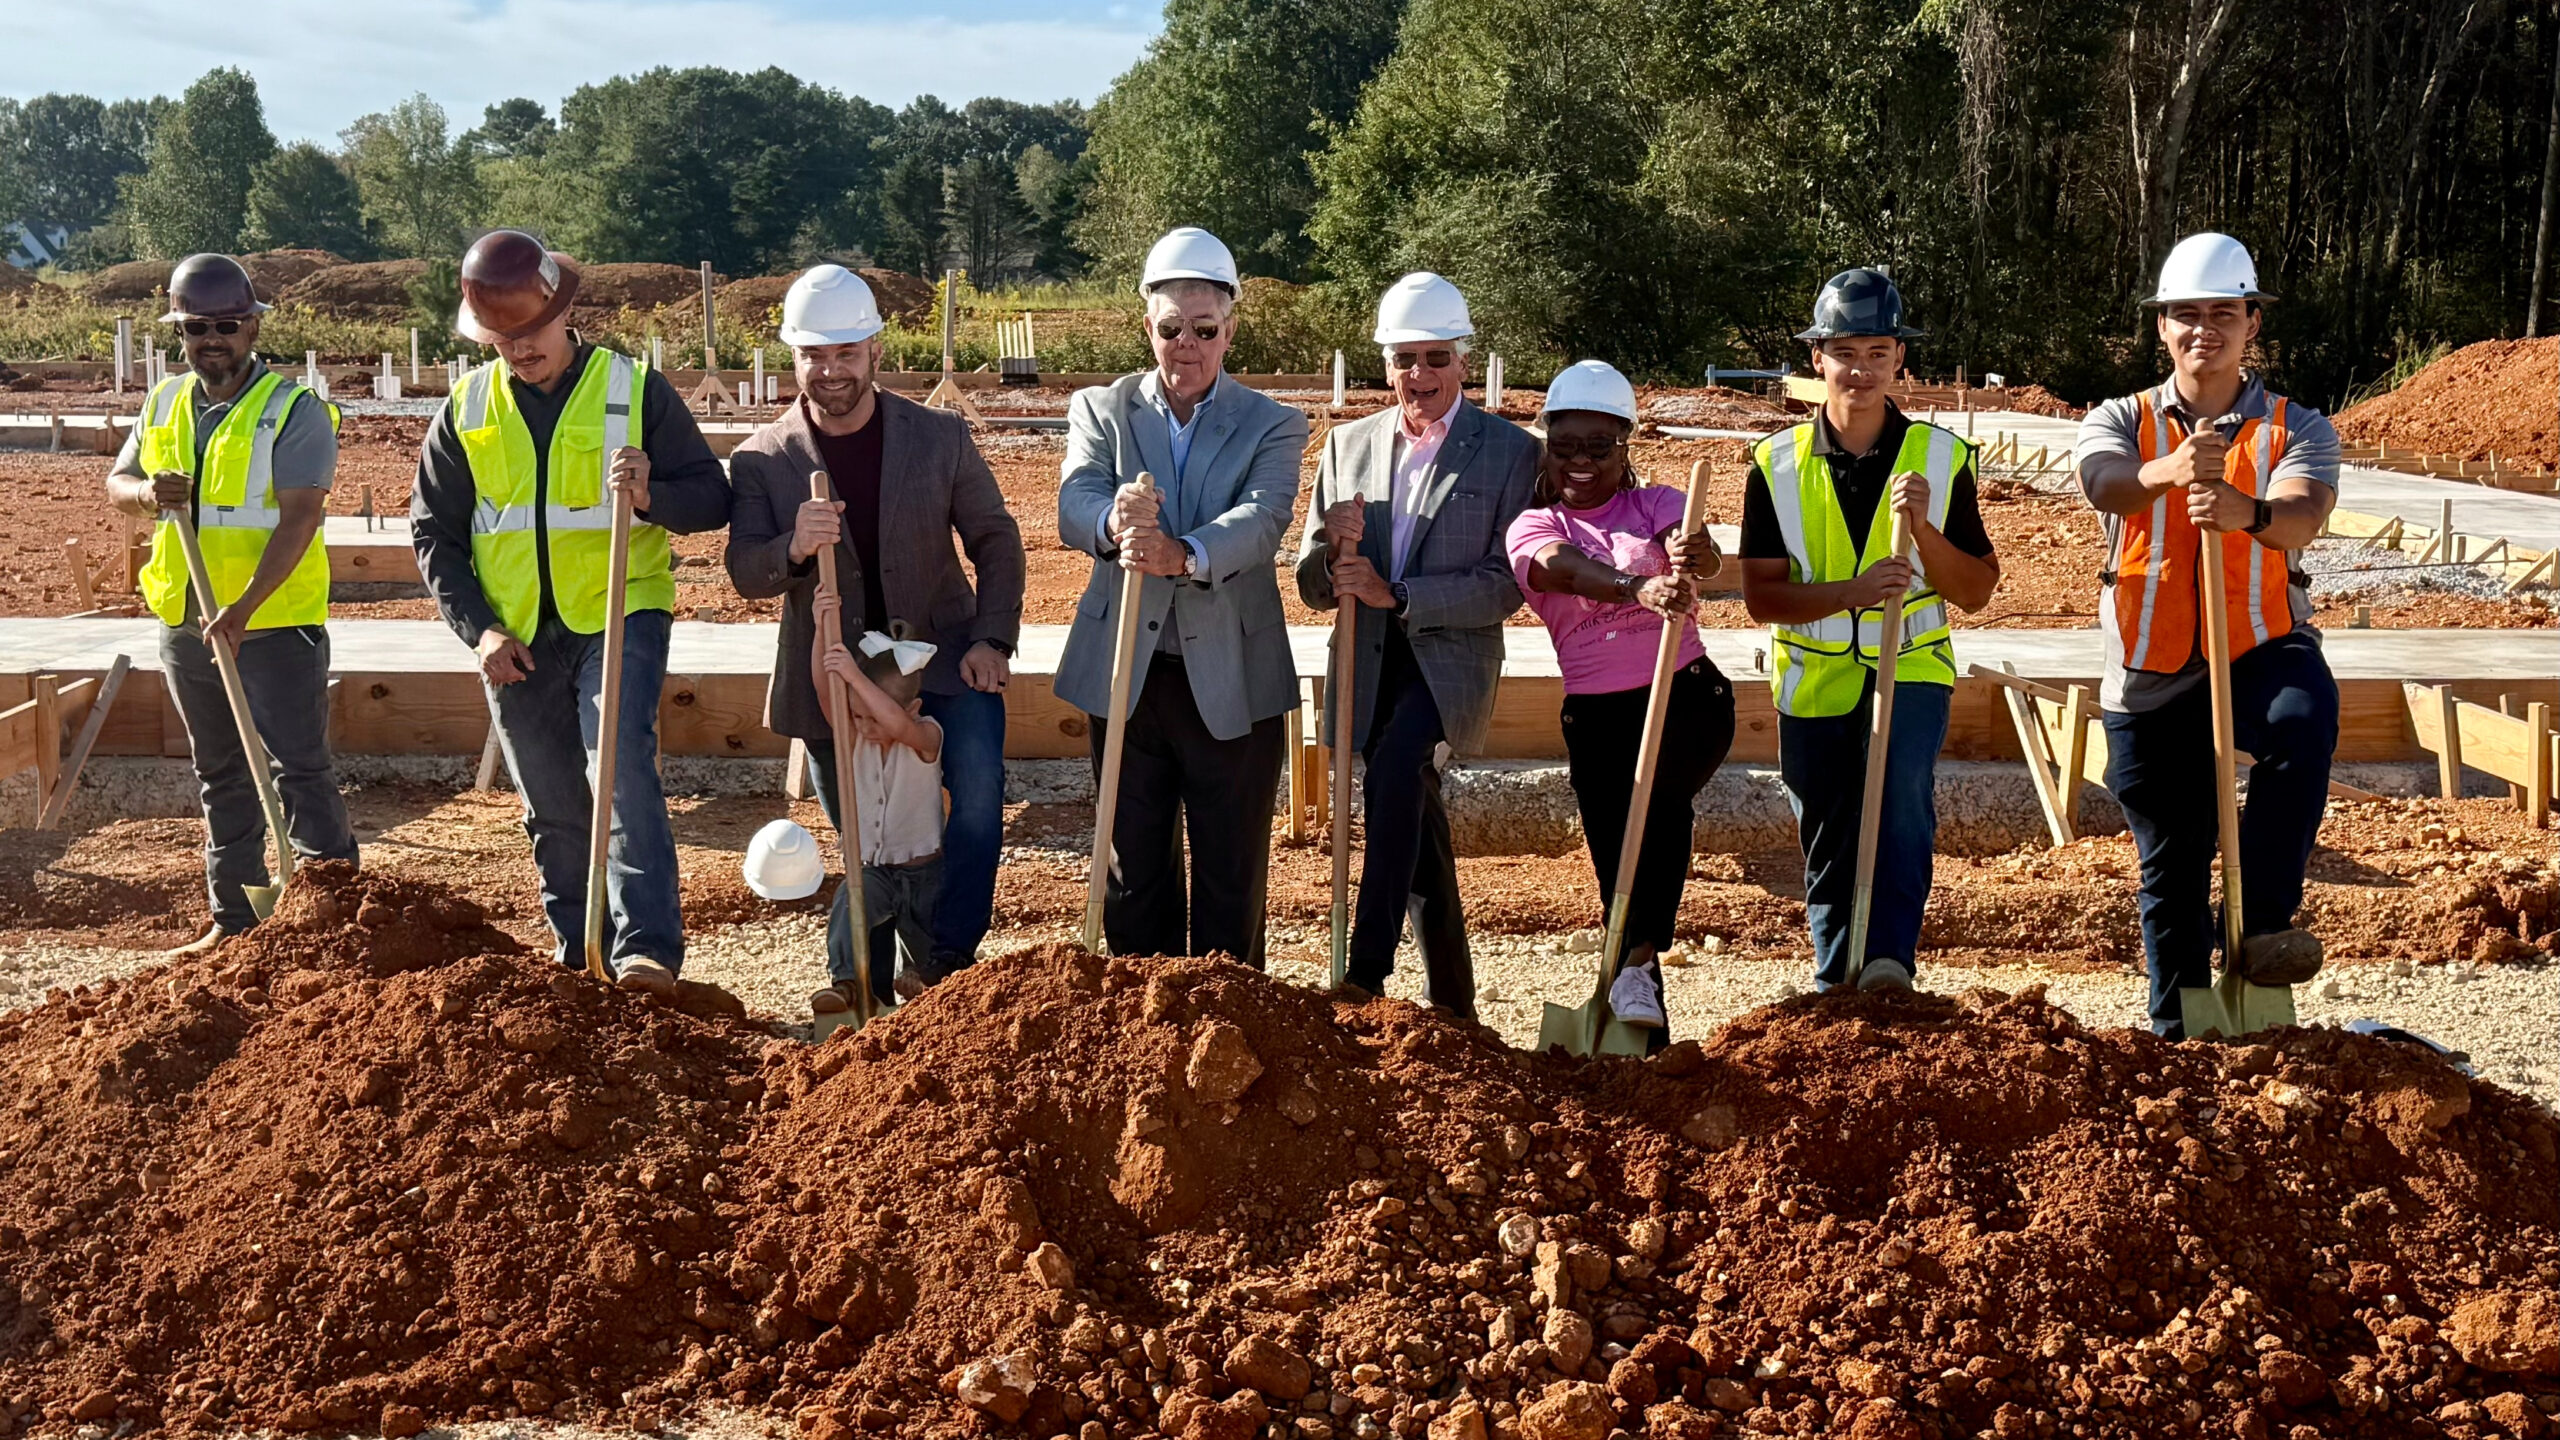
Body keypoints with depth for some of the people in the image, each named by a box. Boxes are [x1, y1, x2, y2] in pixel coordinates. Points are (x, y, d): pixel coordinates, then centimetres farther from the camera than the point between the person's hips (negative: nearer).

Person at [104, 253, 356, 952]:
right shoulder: (166, 403, 10)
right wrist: (147, 491, -12)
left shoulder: (294, 410, -10)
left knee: (299, 770, -8)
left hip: (276, 623, -7)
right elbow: (116, 483, 14)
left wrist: (244, 608, -29)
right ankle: (234, 918, 22)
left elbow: (298, 517, -19)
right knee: (221, 777, 14)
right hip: (186, 625, 7)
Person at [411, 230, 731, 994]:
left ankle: (647, 946, -25)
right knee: (553, 809, 10)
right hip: (516, 637, 4)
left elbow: (713, 499, -3)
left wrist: (653, 496, -25)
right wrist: (478, 628, -3)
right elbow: (433, 530, 10)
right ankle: (580, 956, 21)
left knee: (622, 766, -22)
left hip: (619, 617, -3)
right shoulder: (467, 408, 6)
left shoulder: (634, 389, -2)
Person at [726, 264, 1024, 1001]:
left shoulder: (941, 438, -4)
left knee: (976, 791, -21)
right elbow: (745, 573, -10)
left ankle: (947, 959, -7)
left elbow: (995, 539, 3)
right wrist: (793, 548, -33)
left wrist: (993, 639, -9)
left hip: (943, 660, 0)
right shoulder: (762, 461, -5)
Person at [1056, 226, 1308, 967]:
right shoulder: (1100, 409, 5)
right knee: (1134, 873, 11)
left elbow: (1262, 518, -18)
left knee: (1233, 878, 7)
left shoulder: (1273, 426, 1)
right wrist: (1113, 522, -38)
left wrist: (1185, 555, -39)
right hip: (1126, 677, 1)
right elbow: (1073, 504, -12)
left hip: (1233, 683, -1)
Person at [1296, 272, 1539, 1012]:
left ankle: (1368, 975, -31)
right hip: (1372, 670, 5)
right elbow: (1313, 587, 9)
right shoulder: (1348, 444, 9)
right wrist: (1335, 553, -15)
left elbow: (1507, 585, -9)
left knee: (1397, 765, -32)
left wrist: (1395, 595, -18)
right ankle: (1450, 1005, 27)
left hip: (1451, 662, -4)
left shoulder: (1510, 452, -2)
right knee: (1417, 838, 11)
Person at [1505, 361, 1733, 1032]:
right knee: (1619, 868, -1)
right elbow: (1569, 569, -19)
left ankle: (1638, 963, -32)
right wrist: (1640, 587, -41)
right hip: (1596, 716, 1)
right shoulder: (1532, 526, 6)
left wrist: (1693, 555, -42)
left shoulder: (1656, 504, 8)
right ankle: (1646, 1033, 8)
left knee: (1662, 797, -31)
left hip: (1687, 693, -1)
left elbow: (1705, 558, -15)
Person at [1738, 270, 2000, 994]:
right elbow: (1761, 596, -6)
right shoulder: (1778, 464, -1)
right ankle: (1839, 990, 24)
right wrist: (1852, 590, -23)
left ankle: (1889, 958, -27)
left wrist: (1922, 527, -17)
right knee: (1829, 849, 8)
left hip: (1912, 669, -1)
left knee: (1903, 787, -28)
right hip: (1814, 680, 1)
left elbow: (1977, 591, 0)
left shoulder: (1940, 457, -1)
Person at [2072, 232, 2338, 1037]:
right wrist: (2170, 471, -45)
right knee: (2169, 866, 8)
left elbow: (2303, 514, -21)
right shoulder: (2120, 423, 4)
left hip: (2259, 656, -1)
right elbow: (2105, 483, -21)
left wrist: (2248, 512, -45)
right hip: (2151, 679, 1)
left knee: (2305, 716, -35)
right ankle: (2177, 1029, 26)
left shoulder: (2297, 429, 2)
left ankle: (2262, 924, -26)